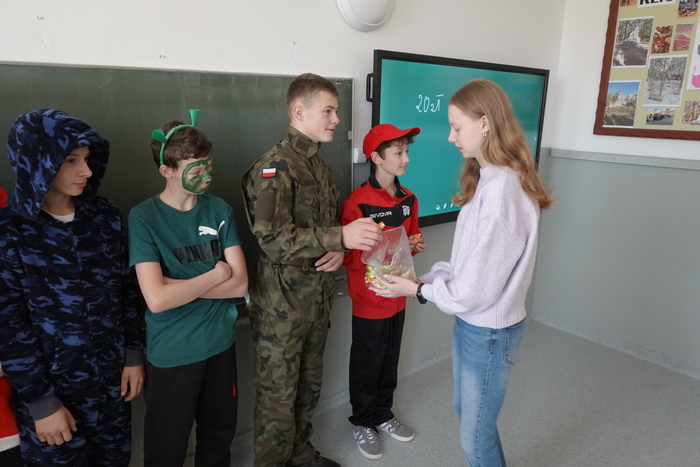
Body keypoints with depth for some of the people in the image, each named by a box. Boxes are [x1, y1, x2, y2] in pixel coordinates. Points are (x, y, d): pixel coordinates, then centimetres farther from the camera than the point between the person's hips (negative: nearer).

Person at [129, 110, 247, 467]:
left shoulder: (220, 210, -3)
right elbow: (157, 299, -24)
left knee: (220, 435, 22)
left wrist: (178, 285, -16)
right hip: (171, 354, -3)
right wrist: (215, 275, -14)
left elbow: (240, 283, -8)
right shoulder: (144, 218, -14)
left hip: (221, 343, 4)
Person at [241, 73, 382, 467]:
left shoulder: (321, 167, 11)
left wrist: (340, 250, -5)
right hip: (282, 302, -8)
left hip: (319, 297, 8)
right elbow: (272, 237, -24)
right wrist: (341, 237, -30)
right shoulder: (274, 167, -15)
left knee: (309, 384, 21)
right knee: (278, 394, 7)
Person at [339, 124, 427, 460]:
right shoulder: (357, 203, -19)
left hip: (398, 297, 6)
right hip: (369, 301, -6)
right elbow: (347, 256, -17)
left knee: (390, 363, 20)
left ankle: (383, 415, 41)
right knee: (366, 366, 12)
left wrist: (415, 246, -5)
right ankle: (362, 423, 33)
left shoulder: (409, 199, 3)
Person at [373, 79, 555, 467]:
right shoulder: (486, 180, 5)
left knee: (476, 435, 12)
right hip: (469, 322, 9)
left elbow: (477, 289, -25)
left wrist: (418, 290, -12)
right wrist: (426, 277, -3)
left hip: (490, 331, -9)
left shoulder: (502, 189, -27)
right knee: (466, 411, 27)